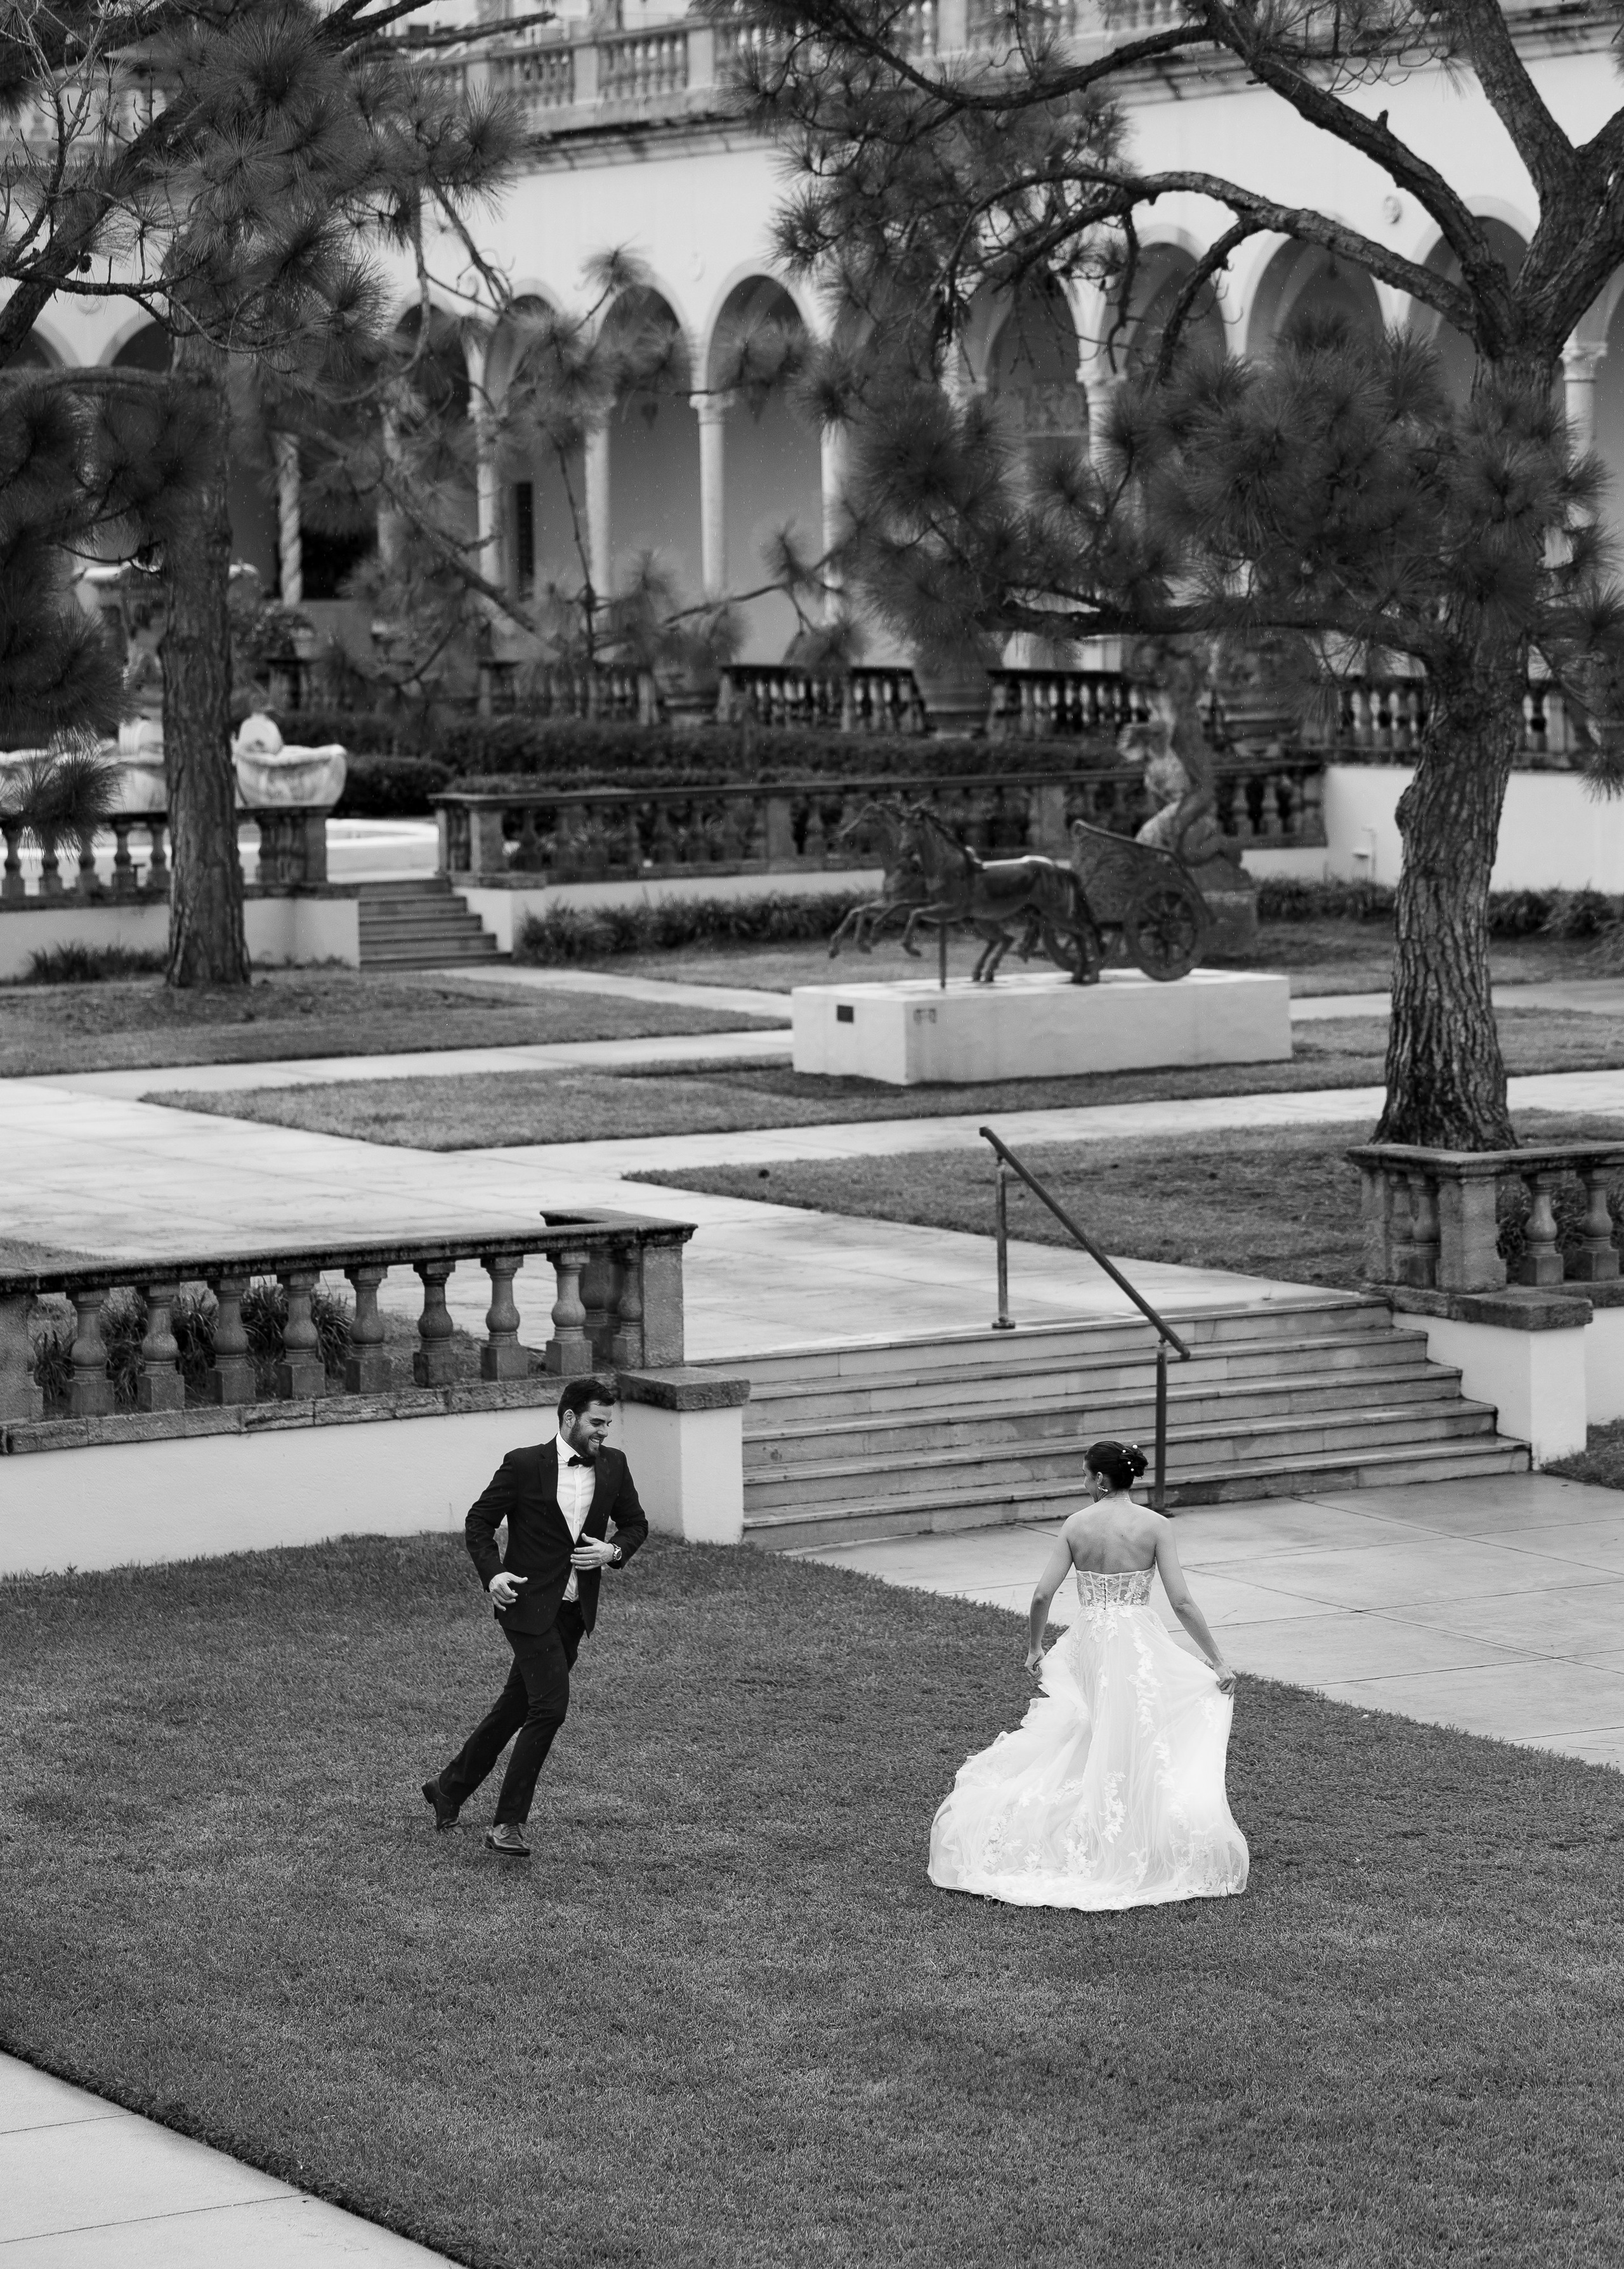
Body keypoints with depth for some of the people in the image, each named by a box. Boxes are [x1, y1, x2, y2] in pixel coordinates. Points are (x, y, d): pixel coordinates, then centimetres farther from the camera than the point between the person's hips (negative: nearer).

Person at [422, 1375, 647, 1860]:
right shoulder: (524, 1465, -10)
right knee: (550, 1705, -17)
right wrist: (492, 1572, -16)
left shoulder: (613, 1466, 4)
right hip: (529, 1603, -6)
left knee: (518, 1705, 14)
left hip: (574, 1610, 6)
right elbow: (479, 1522, -1)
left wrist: (614, 1551, -5)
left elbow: (635, 1523, 16)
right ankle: (509, 1823, -10)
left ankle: (450, 1787, 34)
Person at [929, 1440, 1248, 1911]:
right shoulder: (1155, 1526, -8)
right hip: (1140, 1644, -2)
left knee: (1078, 1745, 17)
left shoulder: (1076, 1525, -3)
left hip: (1087, 1643, 2)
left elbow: (1043, 1595, -5)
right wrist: (1218, 1661, -6)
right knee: (1140, 1752, 7)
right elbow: (1182, 1601, -12)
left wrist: (1035, 1647, 12)